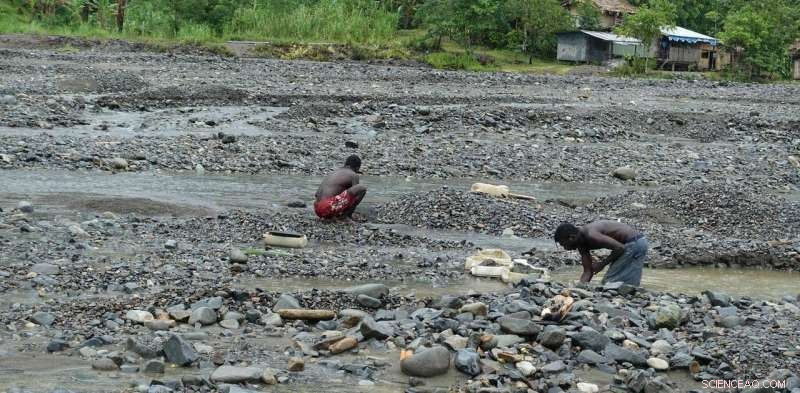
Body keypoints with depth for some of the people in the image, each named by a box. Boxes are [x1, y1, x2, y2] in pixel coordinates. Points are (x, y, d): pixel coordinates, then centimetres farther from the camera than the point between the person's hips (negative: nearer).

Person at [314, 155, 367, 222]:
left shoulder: (333, 173, 26)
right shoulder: (353, 175, 4)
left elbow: (317, 194, 28)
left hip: (318, 210, 9)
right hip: (329, 207, -8)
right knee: (362, 188, -7)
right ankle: (347, 215, -1)